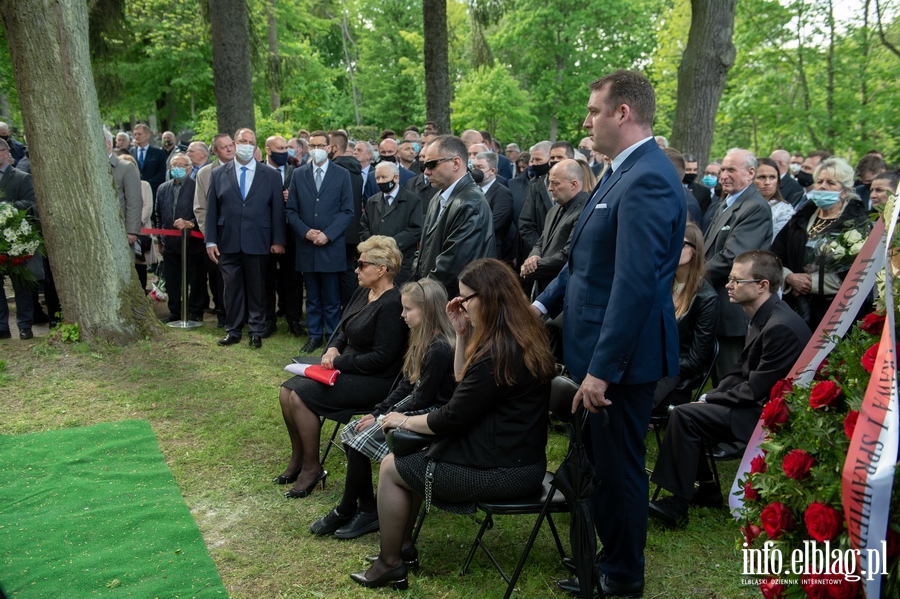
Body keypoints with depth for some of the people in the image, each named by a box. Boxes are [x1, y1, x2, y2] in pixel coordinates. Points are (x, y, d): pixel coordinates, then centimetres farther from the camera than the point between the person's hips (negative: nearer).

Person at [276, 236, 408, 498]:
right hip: (347, 367, 9)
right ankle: (297, 458, 11)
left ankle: (312, 468, -4)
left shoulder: (392, 305, -20)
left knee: (301, 396, -20)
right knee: (287, 391, -4)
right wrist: (333, 348, -2)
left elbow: (381, 358, -22)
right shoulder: (363, 293, 8)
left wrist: (338, 362, -16)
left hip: (373, 381, -9)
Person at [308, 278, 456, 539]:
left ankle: (344, 512, 4)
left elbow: (423, 398, -21)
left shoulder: (440, 349, -23)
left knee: (361, 441, -16)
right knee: (351, 432, 1)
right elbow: (406, 385, 11)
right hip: (412, 406, 10)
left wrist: (382, 419, -14)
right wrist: (377, 412, 2)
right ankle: (368, 509, 3)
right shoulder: (422, 340, 7)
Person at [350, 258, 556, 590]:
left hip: (502, 471, -10)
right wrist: (463, 333, 3)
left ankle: (390, 563, 17)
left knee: (391, 467, 3)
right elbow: (466, 387, 13)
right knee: (410, 455, 19)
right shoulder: (522, 336, 6)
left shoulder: (498, 352, -25)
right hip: (518, 457, 10)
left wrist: (405, 421, 0)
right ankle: (403, 544, 27)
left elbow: (452, 418, -18)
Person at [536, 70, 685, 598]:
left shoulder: (647, 180, -22)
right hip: (599, 345, 10)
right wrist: (543, 303, 12)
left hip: (622, 354, -10)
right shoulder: (623, 172, 11)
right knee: (598, 461, 21)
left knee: (618, 466, 7)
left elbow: (635, 284, -27)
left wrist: (602, 368, -25)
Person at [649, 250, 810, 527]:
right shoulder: (762, 317, 7)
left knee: (684, 415, -19)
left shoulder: (780, 327, -24)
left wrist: (710, 400, -10)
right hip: (755, 403, 10)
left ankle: (677, 505, -12)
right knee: (687, 409, 8)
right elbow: (740, 370, 14)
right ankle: (706, 490, 14)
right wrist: (710, 397, 0)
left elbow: (755, 390, -22)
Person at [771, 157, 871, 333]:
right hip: (795, 309, 4)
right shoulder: (801, 219, 12)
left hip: (836, 314, -4)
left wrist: (813, 282, -13)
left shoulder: (858, 225, -2)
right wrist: (790, 277, -11)